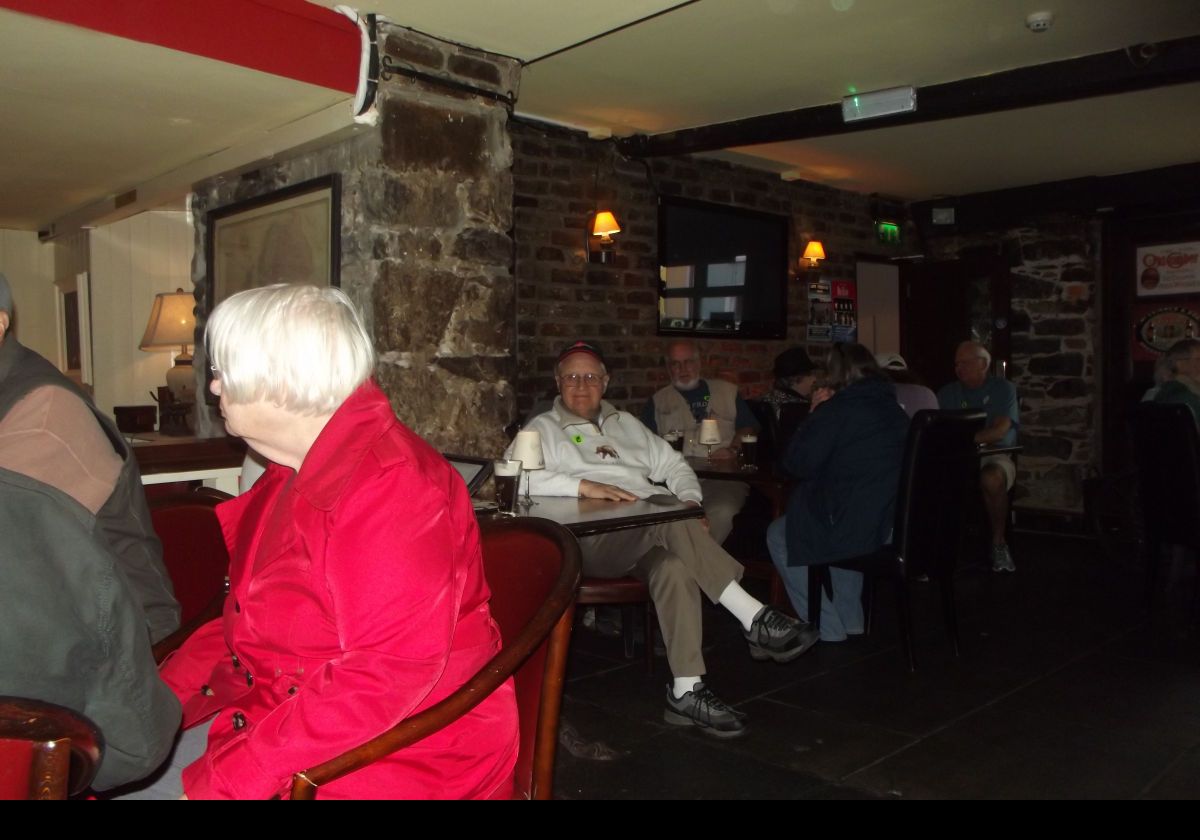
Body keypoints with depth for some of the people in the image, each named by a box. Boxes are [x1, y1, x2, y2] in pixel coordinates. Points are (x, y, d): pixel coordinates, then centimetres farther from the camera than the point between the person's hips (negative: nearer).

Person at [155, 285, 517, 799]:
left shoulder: (390, 486, -21)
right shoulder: (295, 474, 10)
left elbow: (386, 676, -27)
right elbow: (242, 624, 16)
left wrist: (219, 783, -25)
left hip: (378, 760, -8)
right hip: (268, 718, 8)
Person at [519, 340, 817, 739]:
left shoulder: (626, 423, 28)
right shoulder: (543, 429, 10)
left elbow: (673, 464, 28)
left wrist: (690, 499, 5)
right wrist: (583, 486, -21)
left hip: (653, 537, 5)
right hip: (594, 540, -5)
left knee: (674, 567, -33)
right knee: (671, 521, -34)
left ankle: (687, 691, -34)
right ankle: (754, 618, -32)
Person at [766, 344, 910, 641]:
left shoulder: (837, 410, -13)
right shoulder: (895, 410, 9)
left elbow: (797, 465, -9)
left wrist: (815, 414, 1)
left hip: (854, 528, -8)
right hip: (897, 527, 8)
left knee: (778, 535, 15)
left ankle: (829, 633, 15)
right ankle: (851, 624, 37)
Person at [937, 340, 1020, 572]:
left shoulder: (1002, 389, 6)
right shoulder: (947, 393, 18)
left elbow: (999, 431, -9)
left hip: (995, 455, -3)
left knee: (991, 479, -37)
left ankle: (998, 542, -15)